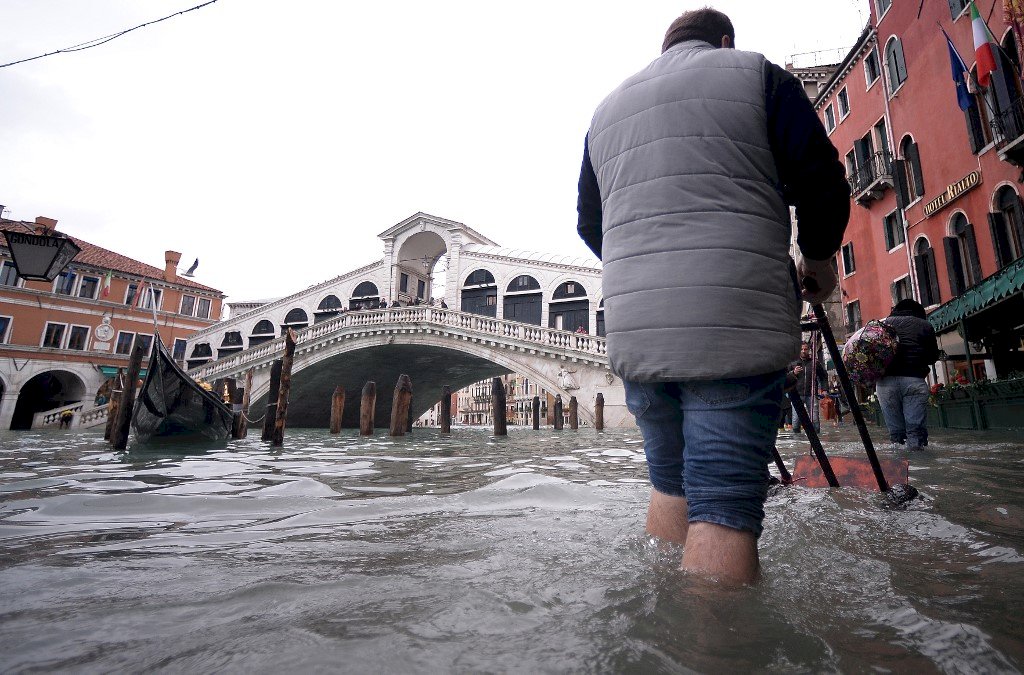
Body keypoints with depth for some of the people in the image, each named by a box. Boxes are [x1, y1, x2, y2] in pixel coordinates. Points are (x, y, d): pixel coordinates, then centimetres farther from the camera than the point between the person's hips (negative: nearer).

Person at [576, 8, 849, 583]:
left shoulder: (607, 107, 24)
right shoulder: (756, 74, 11)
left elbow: (590, 226, 24)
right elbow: (821, 178, 2)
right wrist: (819, 256, 19)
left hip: (633, 327, 5)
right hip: (734, 324, -4)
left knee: (670, 485, 17)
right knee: (726, 506, -4)